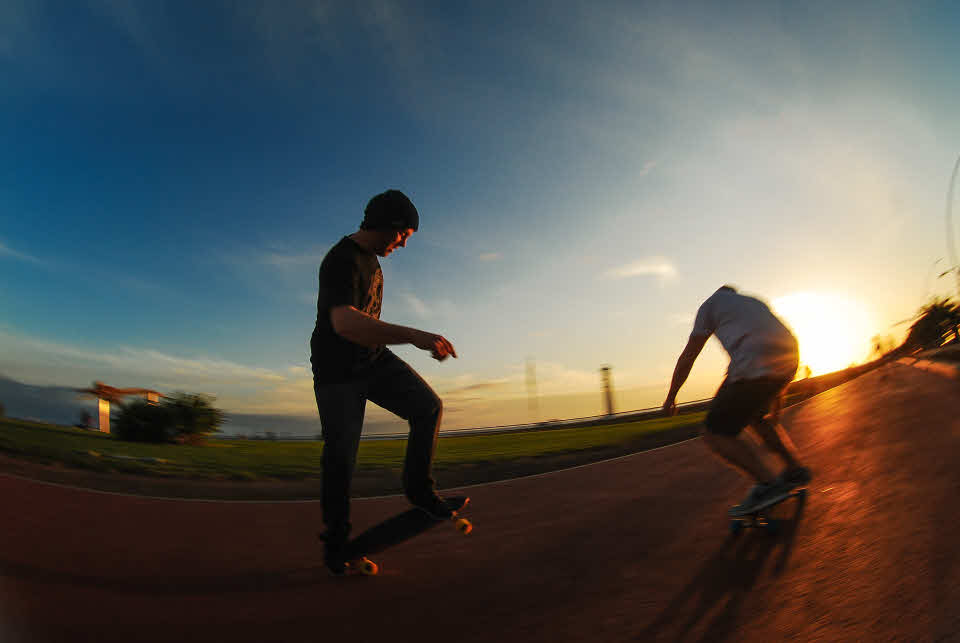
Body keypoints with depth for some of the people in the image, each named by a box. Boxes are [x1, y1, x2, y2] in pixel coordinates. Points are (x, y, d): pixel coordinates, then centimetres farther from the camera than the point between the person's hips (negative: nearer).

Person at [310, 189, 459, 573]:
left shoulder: (369, 256, 7)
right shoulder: (342, 262, -24)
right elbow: (344, 323, -43)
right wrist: (413, 336, -52)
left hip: (374, 358, 8)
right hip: (338, 372, -8)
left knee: (428, 406, -9)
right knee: (341, 458, -2)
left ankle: (418, 487, 5)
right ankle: (336, 539, 17)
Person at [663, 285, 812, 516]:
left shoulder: (711, 302, 20)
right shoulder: (755, 302, 36)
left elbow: (688, 356, 15)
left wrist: (671, 397, 22)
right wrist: (777, 395, 49)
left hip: (754, 366, -7)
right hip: (789, 359, 7)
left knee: (715, 435, 0)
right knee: (757, 416, 32)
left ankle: (768, 484, -10)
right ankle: (795, 469, 32)